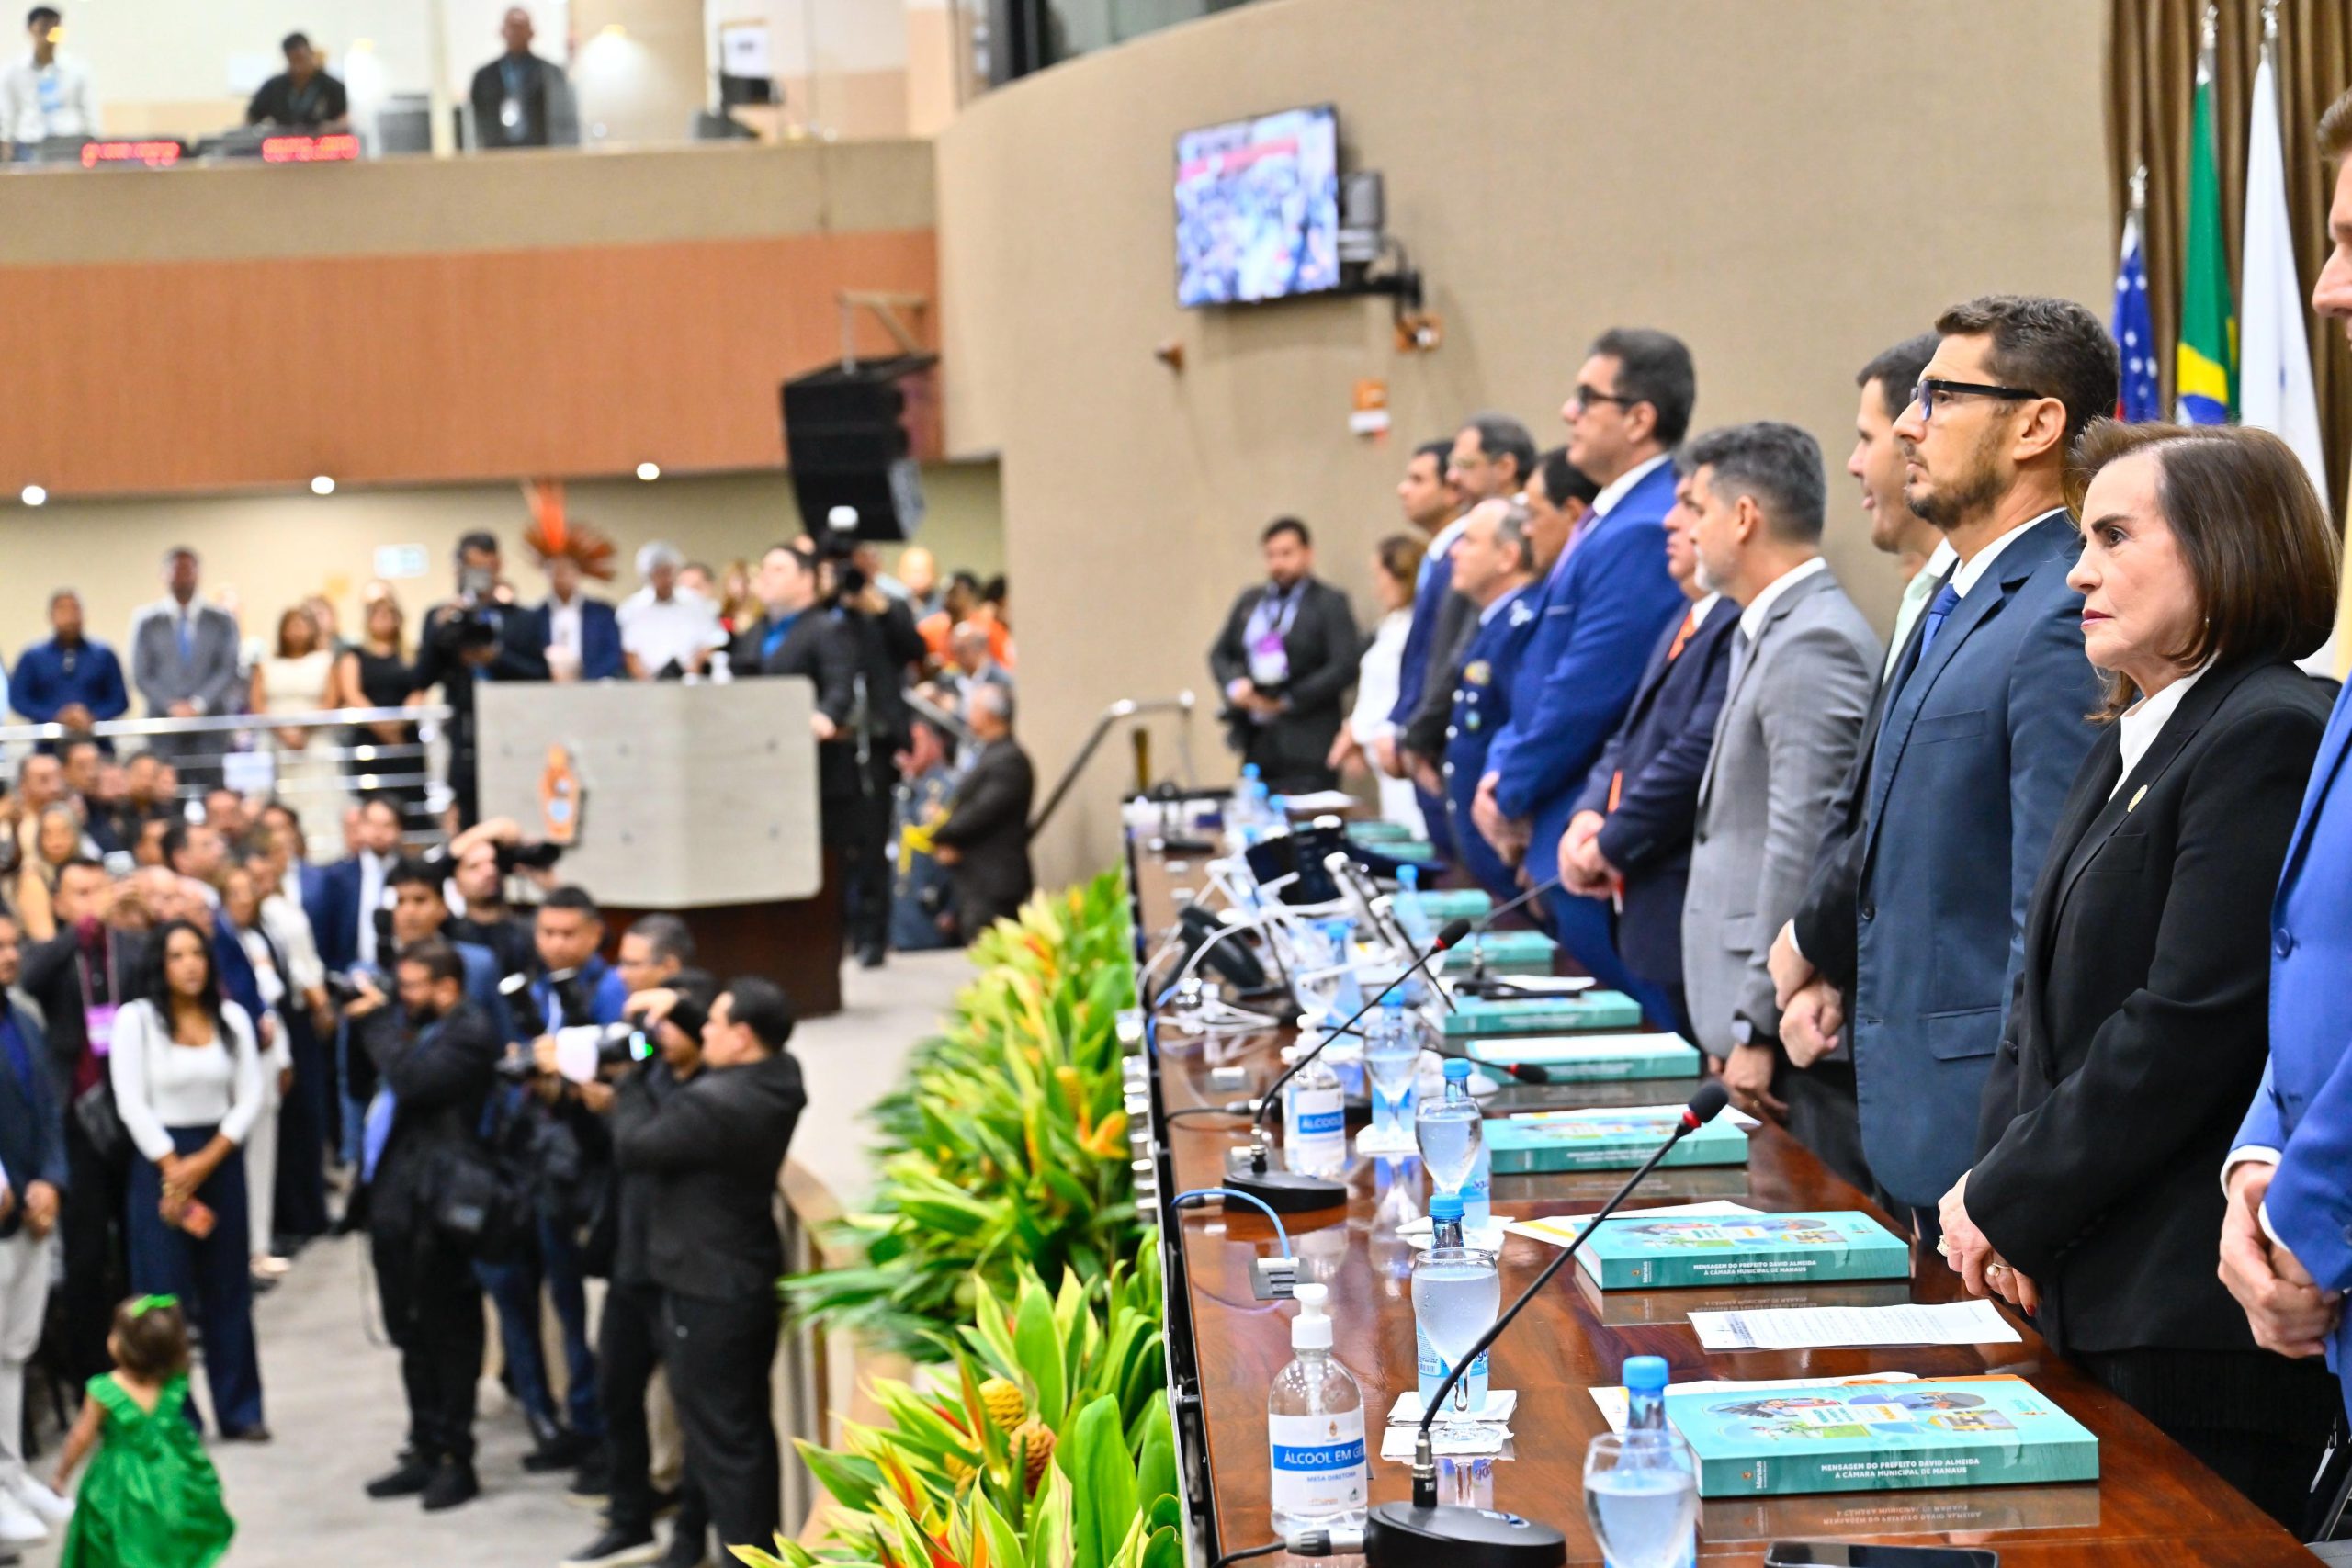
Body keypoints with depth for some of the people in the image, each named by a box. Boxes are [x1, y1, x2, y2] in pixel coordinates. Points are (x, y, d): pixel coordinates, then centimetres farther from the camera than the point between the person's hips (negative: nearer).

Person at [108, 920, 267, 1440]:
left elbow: (249, 1097, 3)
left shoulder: (232, 1018, 6)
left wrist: (207, 1160, -8)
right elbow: (131, 1103, -8)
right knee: (164, 1290, -1)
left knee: (229, 1288, 8)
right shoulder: (136, 1019, -4)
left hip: (221, 1158, 3)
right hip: (158, 1160, -3)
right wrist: (174, 1167, -11)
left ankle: (239, 1410, 16)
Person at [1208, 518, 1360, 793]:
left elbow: (1344, 667, -9)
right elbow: (1220, 654, 21)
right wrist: (1234, 685, -1)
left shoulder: (1329, 603, 0)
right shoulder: (1250, 600, 19)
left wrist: (1288, 701, -13)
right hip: (1256, 743, 5)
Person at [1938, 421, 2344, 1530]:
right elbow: (2048, 993, 18)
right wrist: (1991, 1180, 2)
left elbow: (2188, 1027, -20)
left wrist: (2008, 1203, -12)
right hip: (2095, 1296, 9)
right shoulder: (2130, 744, 18)